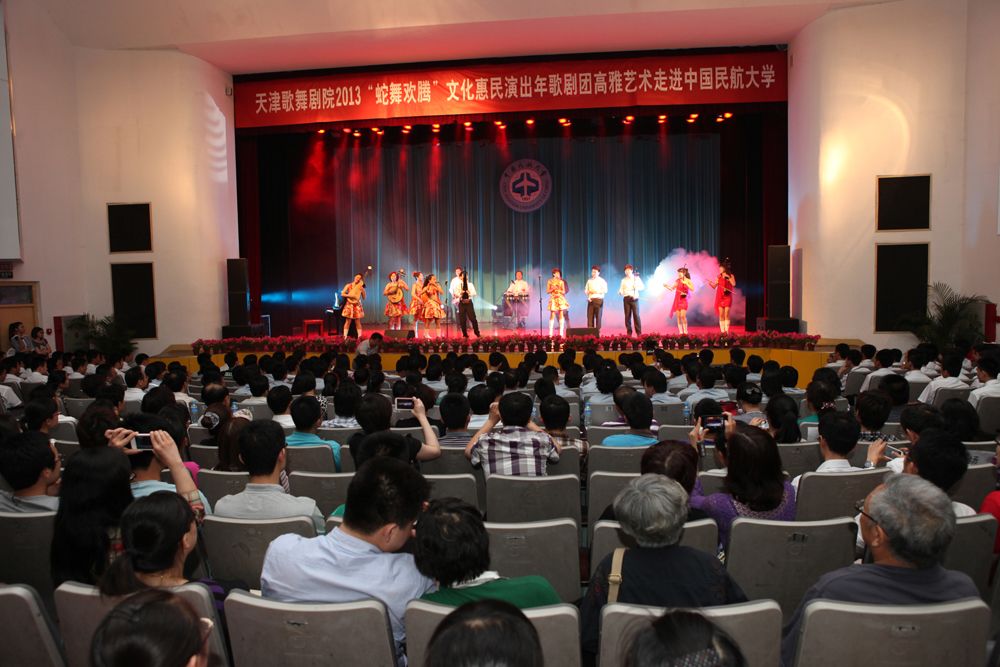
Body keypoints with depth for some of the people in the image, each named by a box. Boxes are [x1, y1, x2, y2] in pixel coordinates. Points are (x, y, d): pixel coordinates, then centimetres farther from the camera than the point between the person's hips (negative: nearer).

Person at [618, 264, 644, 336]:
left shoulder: (637, 278, 8)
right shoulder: (623, 280, 14)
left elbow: (642, 287, 0)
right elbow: (621, 290, 8)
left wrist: (636, 287, -18)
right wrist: (620, 292, -14)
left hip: (634, 298, -2)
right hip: (626, 298, 2)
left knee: (636, 315, -8)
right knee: (627, 315, 0)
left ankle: (639, 332, -4)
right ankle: (629, 332, 6)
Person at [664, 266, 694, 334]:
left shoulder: (688, 280, -2)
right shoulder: (677, 281, 7)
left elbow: (692, 289, -14)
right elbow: (672, 288, 12)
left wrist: (686, 283, -21)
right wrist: (667, 286, -3)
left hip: (683, 300, -3)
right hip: (677, 300, 4)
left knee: (683, 316, -12)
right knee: (678, 316, 1)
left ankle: (685, 331, -1)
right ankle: (680, 331, 5)